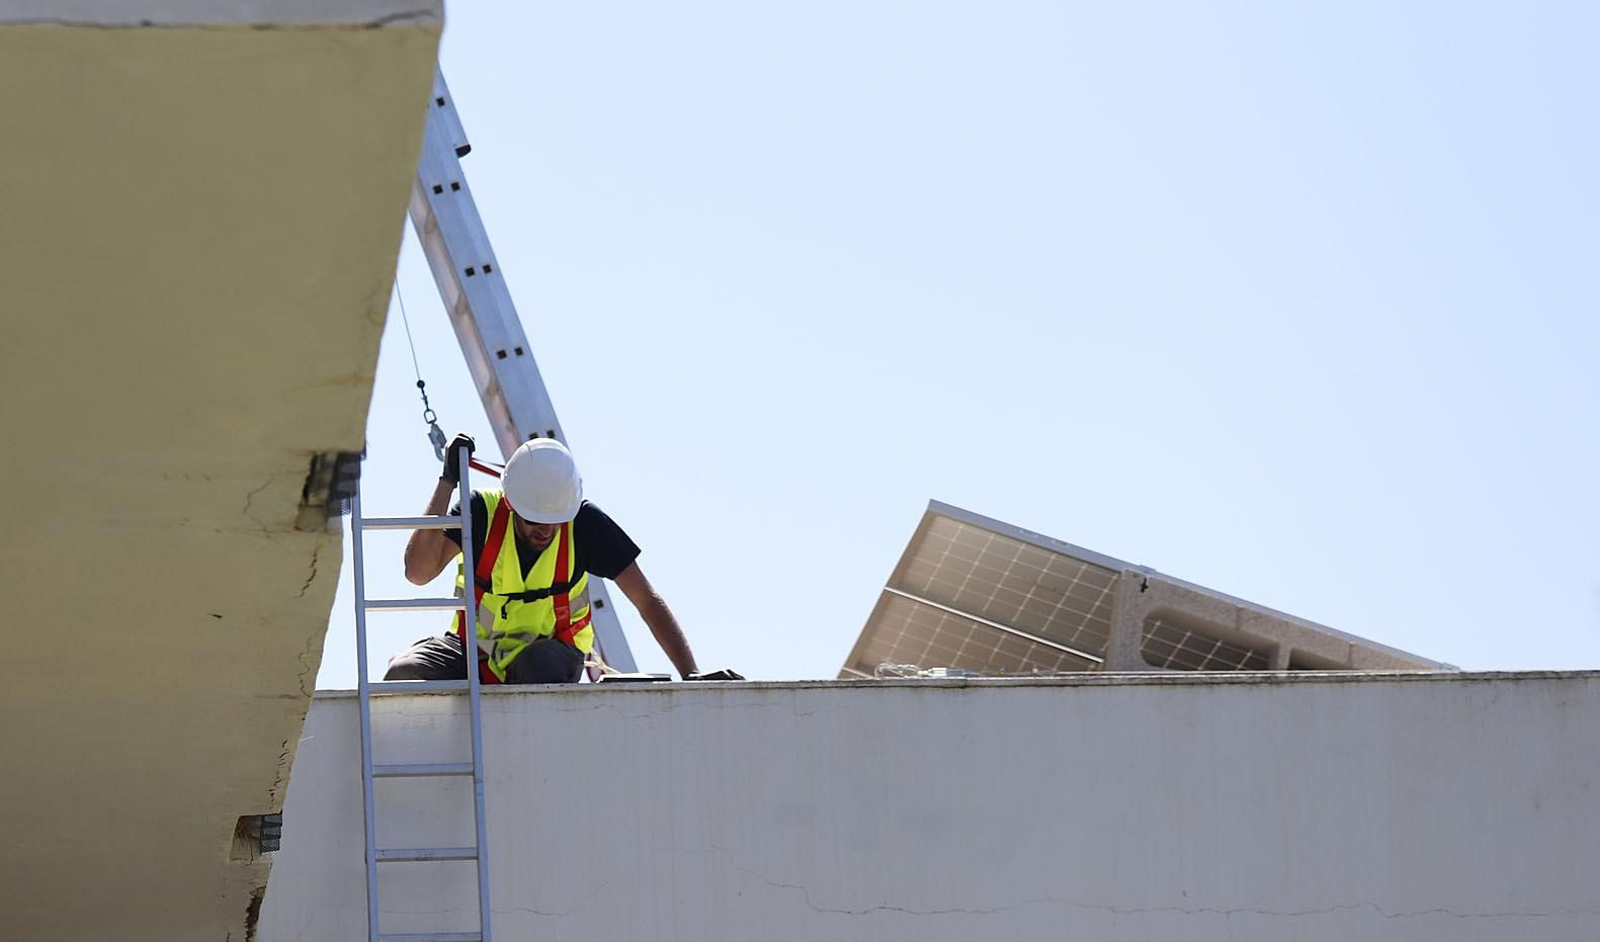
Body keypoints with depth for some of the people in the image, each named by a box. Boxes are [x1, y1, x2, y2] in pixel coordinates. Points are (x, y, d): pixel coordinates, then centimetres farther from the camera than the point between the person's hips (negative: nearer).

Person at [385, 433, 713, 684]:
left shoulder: (585, 524, -17)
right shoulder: (483, 512, -17)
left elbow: (647, 601, -13)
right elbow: (419, 572, -29)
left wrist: (690, 675, -21)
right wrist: (448, 481, -31)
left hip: (551, 650, -2)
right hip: (476, 652, 2)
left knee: (541, 664, -39)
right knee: (405, 672, -27)